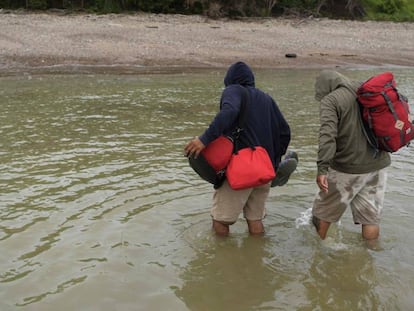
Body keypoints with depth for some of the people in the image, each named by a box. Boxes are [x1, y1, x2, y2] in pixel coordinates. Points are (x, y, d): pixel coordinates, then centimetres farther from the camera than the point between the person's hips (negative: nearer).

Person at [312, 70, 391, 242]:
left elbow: (327, 135, -24)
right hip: (378, 165, 6)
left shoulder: (330, 100, -11)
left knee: (324, 211, 14)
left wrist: (322, 169, -30)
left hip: (348, 169, -5)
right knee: (371, 216, 14)